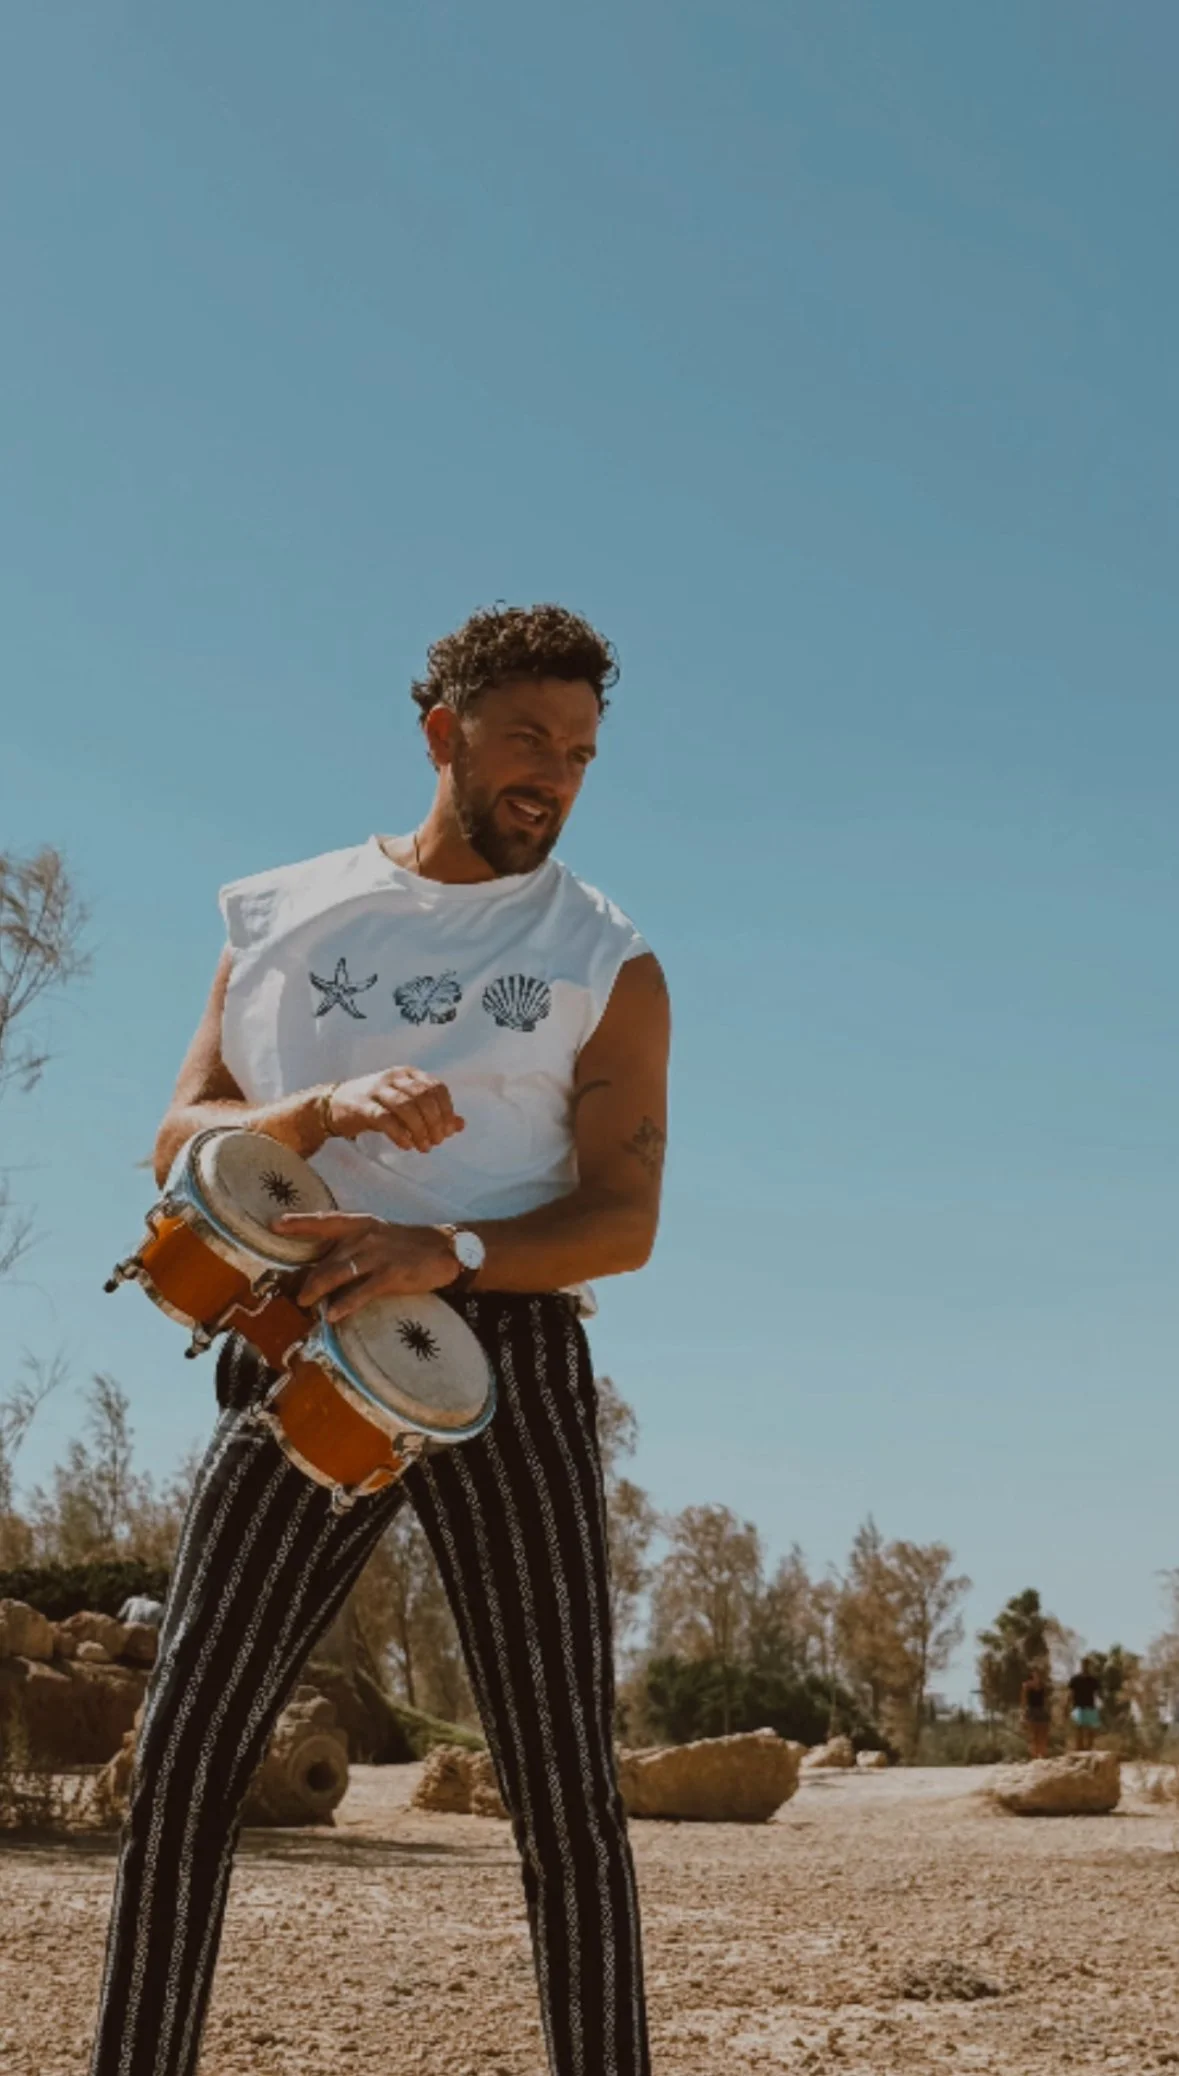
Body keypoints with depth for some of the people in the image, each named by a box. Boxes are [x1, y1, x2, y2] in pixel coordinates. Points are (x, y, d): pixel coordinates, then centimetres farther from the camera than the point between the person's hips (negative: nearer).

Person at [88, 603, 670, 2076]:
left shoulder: (607, 966, 8)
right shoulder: (281, 917, 12)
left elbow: (623, 1219, 0)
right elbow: (180, 1145, 6)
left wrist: (440, 1251, -18)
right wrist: (326, 1109, -15)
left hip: (502, 1352, -1)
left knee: (562, 1774, -2)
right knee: (189, 1739, -7)